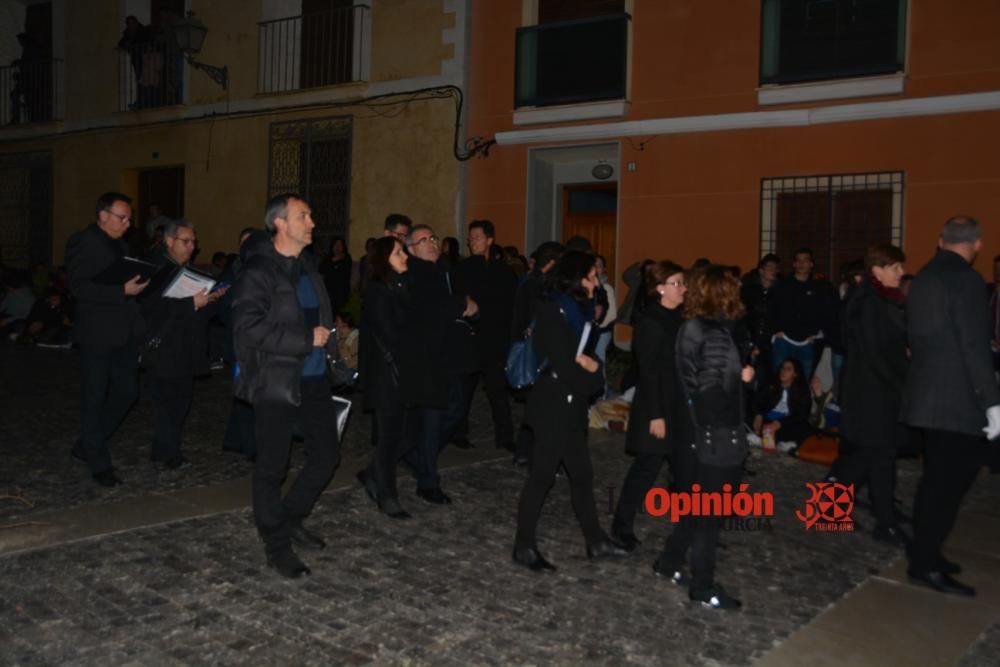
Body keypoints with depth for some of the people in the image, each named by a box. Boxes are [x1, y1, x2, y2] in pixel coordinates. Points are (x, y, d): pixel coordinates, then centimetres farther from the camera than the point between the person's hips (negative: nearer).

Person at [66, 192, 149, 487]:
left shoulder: (119, 244, 15)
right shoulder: (83, 242, -9)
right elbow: (79, 287, -18)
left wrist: (139, 285, 4)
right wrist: (123, 291, -24)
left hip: (124, 332, 8)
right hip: (97, 333, -8)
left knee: (127, 392, 10)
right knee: (94, 400, 3)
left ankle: (87, 445, 29)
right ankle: (100, 464, 13)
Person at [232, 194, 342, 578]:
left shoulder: (307, 266, 12)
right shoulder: (258, 270, -12)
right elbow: (249, 327, -21)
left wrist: (326, 341, 7)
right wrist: (306, 340, -19)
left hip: (313, 377, 7)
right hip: (276, 381, -7)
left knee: (327, 454, 10)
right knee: (272, 466, 4)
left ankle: (290, 519, 31)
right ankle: (277, 545, 19)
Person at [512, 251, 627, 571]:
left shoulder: (578, 309, 11)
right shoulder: (553, 310, -15)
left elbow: (589, 355, 9)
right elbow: (562, 365, -19)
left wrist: (590, 365, -13)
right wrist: (590, 380, -3)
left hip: (572, 403, 8)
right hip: (554, 404, -8)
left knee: (581, 473, 14)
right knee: (543, 474, -1)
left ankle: (595, 541, 25)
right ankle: (524, 546, 9)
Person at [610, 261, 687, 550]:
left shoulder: (681, 319, 7)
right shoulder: (649, 323, -13)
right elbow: (649, 372, -16)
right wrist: (655, 415, -19)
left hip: (682, 405, 7)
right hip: (657, 406, -7)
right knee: (647, 465, 1)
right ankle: (622, 524, 14)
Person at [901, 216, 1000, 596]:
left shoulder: (923, 278, 11)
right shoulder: (966, 280, -15)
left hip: (928, 394, 9)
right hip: (957, 398, -9)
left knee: (936, 479, 17)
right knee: (949, 483, -2)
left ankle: (924, 553, 25)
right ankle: (925, 565, 3)